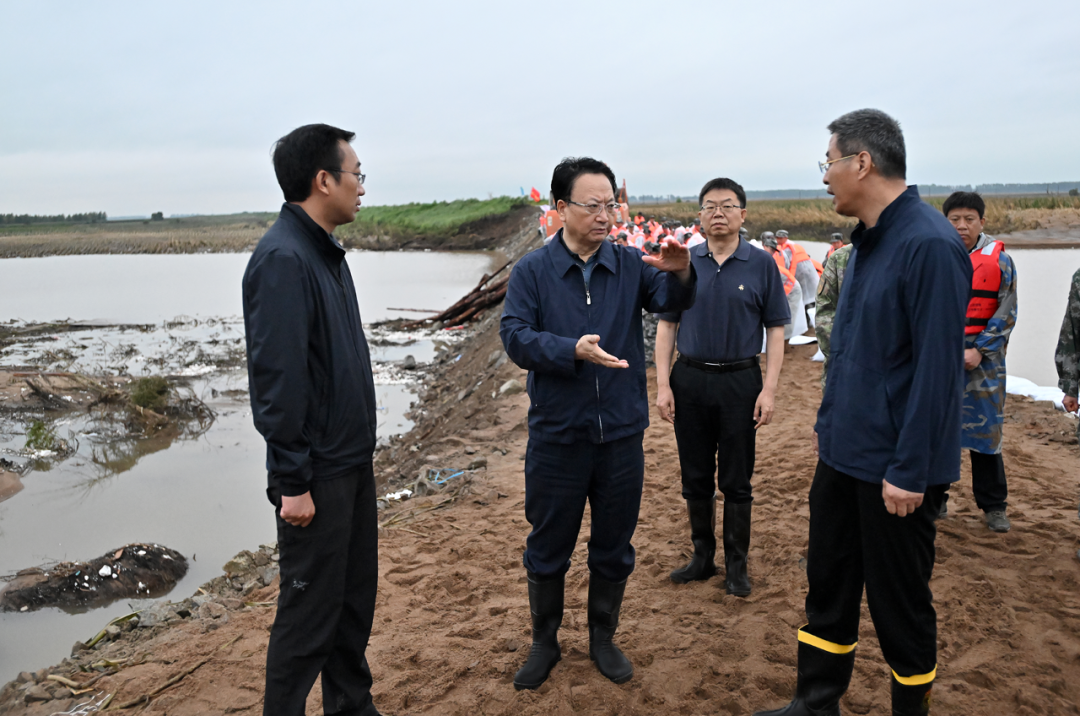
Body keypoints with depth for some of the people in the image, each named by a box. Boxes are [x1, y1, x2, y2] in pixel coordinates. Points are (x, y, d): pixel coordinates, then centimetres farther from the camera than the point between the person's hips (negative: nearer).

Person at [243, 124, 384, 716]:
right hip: (317, 474, -9)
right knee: (310, 611, 4)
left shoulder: (325, 251, 10)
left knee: (357, 595, 18)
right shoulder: (283, 259, -19)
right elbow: (276, 379, -22)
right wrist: (293, 482, -19)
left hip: (352, 463, 9)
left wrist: (358, 447, 16)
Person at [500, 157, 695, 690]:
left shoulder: (629, 265, 3)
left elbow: (670, 300, -13)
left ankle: (603, 639, 37)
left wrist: (680, 274, -35)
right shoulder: (532, 272, -3)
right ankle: (545, 643, 34)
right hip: (556, 436, -2)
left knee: (614, 547, 15)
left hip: (621, 435, 2)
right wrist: (573, 350, -28)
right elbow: (515, 336, -14)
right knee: (548, 548, 13)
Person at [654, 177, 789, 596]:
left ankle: (736, 567, 22)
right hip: (689, 380, 2)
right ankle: (702, 558, 27)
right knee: (696, 478, 11)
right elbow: (667, 326, 5)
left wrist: (769, 389, -9)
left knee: (736, 482, 7)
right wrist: (662, 385, -3)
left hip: (740, 381, -2)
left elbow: (775, 330, -1)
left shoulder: (761, 265, -1)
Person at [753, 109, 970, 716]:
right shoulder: (870, 239, 9)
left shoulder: (930, 245, -19)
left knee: (900, 601, 9)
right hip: (843, 454, 9)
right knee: (828, 583, 17)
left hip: (893, 468, -9)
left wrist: (910, 471, -20)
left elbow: (937, 368, -21)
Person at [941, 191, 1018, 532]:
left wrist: (979, 351, -10)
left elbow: (1006, 313, -1)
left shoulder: (1000, 260, 1)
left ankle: (993, 506, 19)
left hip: (983, 359, -1)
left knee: (985, 429, 5)